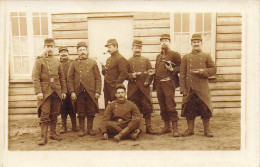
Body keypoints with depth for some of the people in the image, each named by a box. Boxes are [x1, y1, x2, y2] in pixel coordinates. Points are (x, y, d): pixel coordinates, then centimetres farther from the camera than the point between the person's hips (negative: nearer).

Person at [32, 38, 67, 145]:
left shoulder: (57, 61, 13)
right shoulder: (39, 60, -2)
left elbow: (62, 77, 15)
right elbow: (35, 77, -8)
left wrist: (63, 91, 10)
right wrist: (38, 91, -16)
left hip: (56, 92, 5)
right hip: (45, 92, -4)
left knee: (54, 114, 11)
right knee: (45, 115, -4)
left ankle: (53, 133, 22)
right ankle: (43, 137, 1)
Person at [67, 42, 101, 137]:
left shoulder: (93, 62, 6)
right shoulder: (74, 63, 6)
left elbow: (98, 78, 4)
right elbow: (70, 78, 3)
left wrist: (97, 92, -3)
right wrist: (72, 92, -6)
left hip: (91, 92, 0)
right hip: (79, 92, 0)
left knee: (91, 112, 6)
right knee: (81, 113, 6)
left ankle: (90, 129, 20)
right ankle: (81, 129, 19)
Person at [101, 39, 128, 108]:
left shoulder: (120, 59, -10)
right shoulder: (108, 59, 18)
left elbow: (124, 74, -18)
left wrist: (116, 85, -17)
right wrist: (103, 68, 1)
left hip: (114, 89, -8)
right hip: (107, 89, 8)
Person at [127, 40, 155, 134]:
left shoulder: (146, 60, 12)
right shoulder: (129, 61, 10)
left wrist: (147, 82, -7)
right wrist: (132, 75, -13)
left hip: (144, 87, 0)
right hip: (133, 88, 0)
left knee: (147, 108, 0)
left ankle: (148, 127, 7)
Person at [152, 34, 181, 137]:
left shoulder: (175, 55, 3)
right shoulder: (158, 57, 21)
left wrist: (173, 69, -16)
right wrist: (155, 84, 16)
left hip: (169, 83, -6)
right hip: (159, 84, 6)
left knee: (171, 106, -10)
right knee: (162, 107, 8)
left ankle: (175, 128, -4)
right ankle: (167, 126, 19)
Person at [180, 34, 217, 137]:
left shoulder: (206, 57, 7)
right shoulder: (186, 57, 8)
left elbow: (213, 69, 5)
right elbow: (182, 75, 5)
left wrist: (203, 71, -13)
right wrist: (183, 89, -3)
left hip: (203, 88, -1)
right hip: (190, 89, 1)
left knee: (205, 109, 1)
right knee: (189, 109, 4)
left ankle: (206, 130, 13)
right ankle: (190, 129, 17)